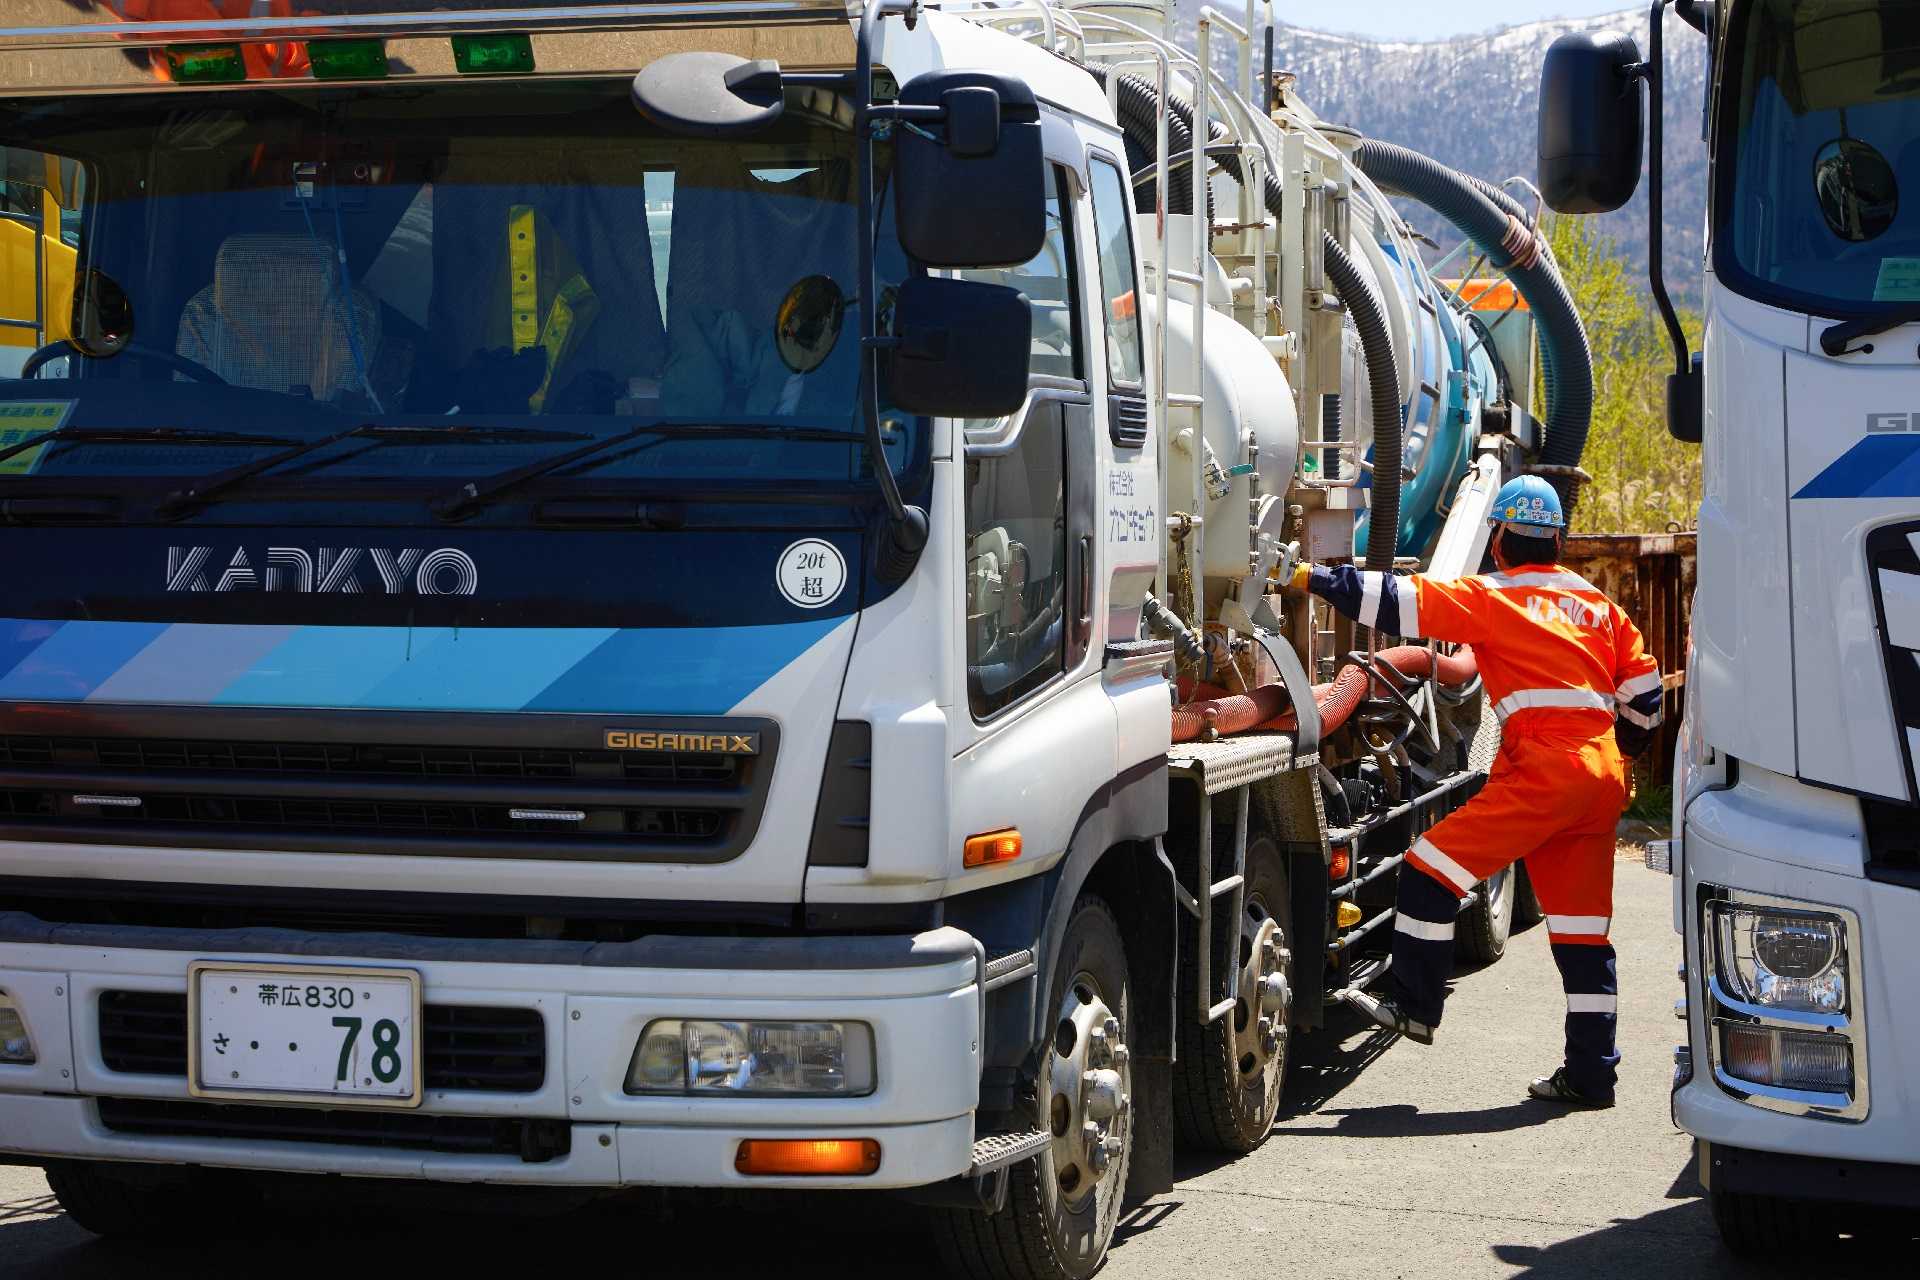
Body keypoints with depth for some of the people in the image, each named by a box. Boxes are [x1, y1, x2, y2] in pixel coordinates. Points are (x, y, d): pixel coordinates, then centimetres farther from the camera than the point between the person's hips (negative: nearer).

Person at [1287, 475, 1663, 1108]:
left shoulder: (1493, 597, 0)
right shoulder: (1595, 602, 19)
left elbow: (1402, 603, -7)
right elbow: (1642, 684, 22)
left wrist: (1313, 578, -2)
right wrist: (1622, 751, 36)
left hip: (1544, 768, -8)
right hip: (1602, 778, 8)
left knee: (1431, 868, -2)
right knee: (1583, 926, 9)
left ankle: (1412, 1004, 2)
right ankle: (1590, 1074, 9)